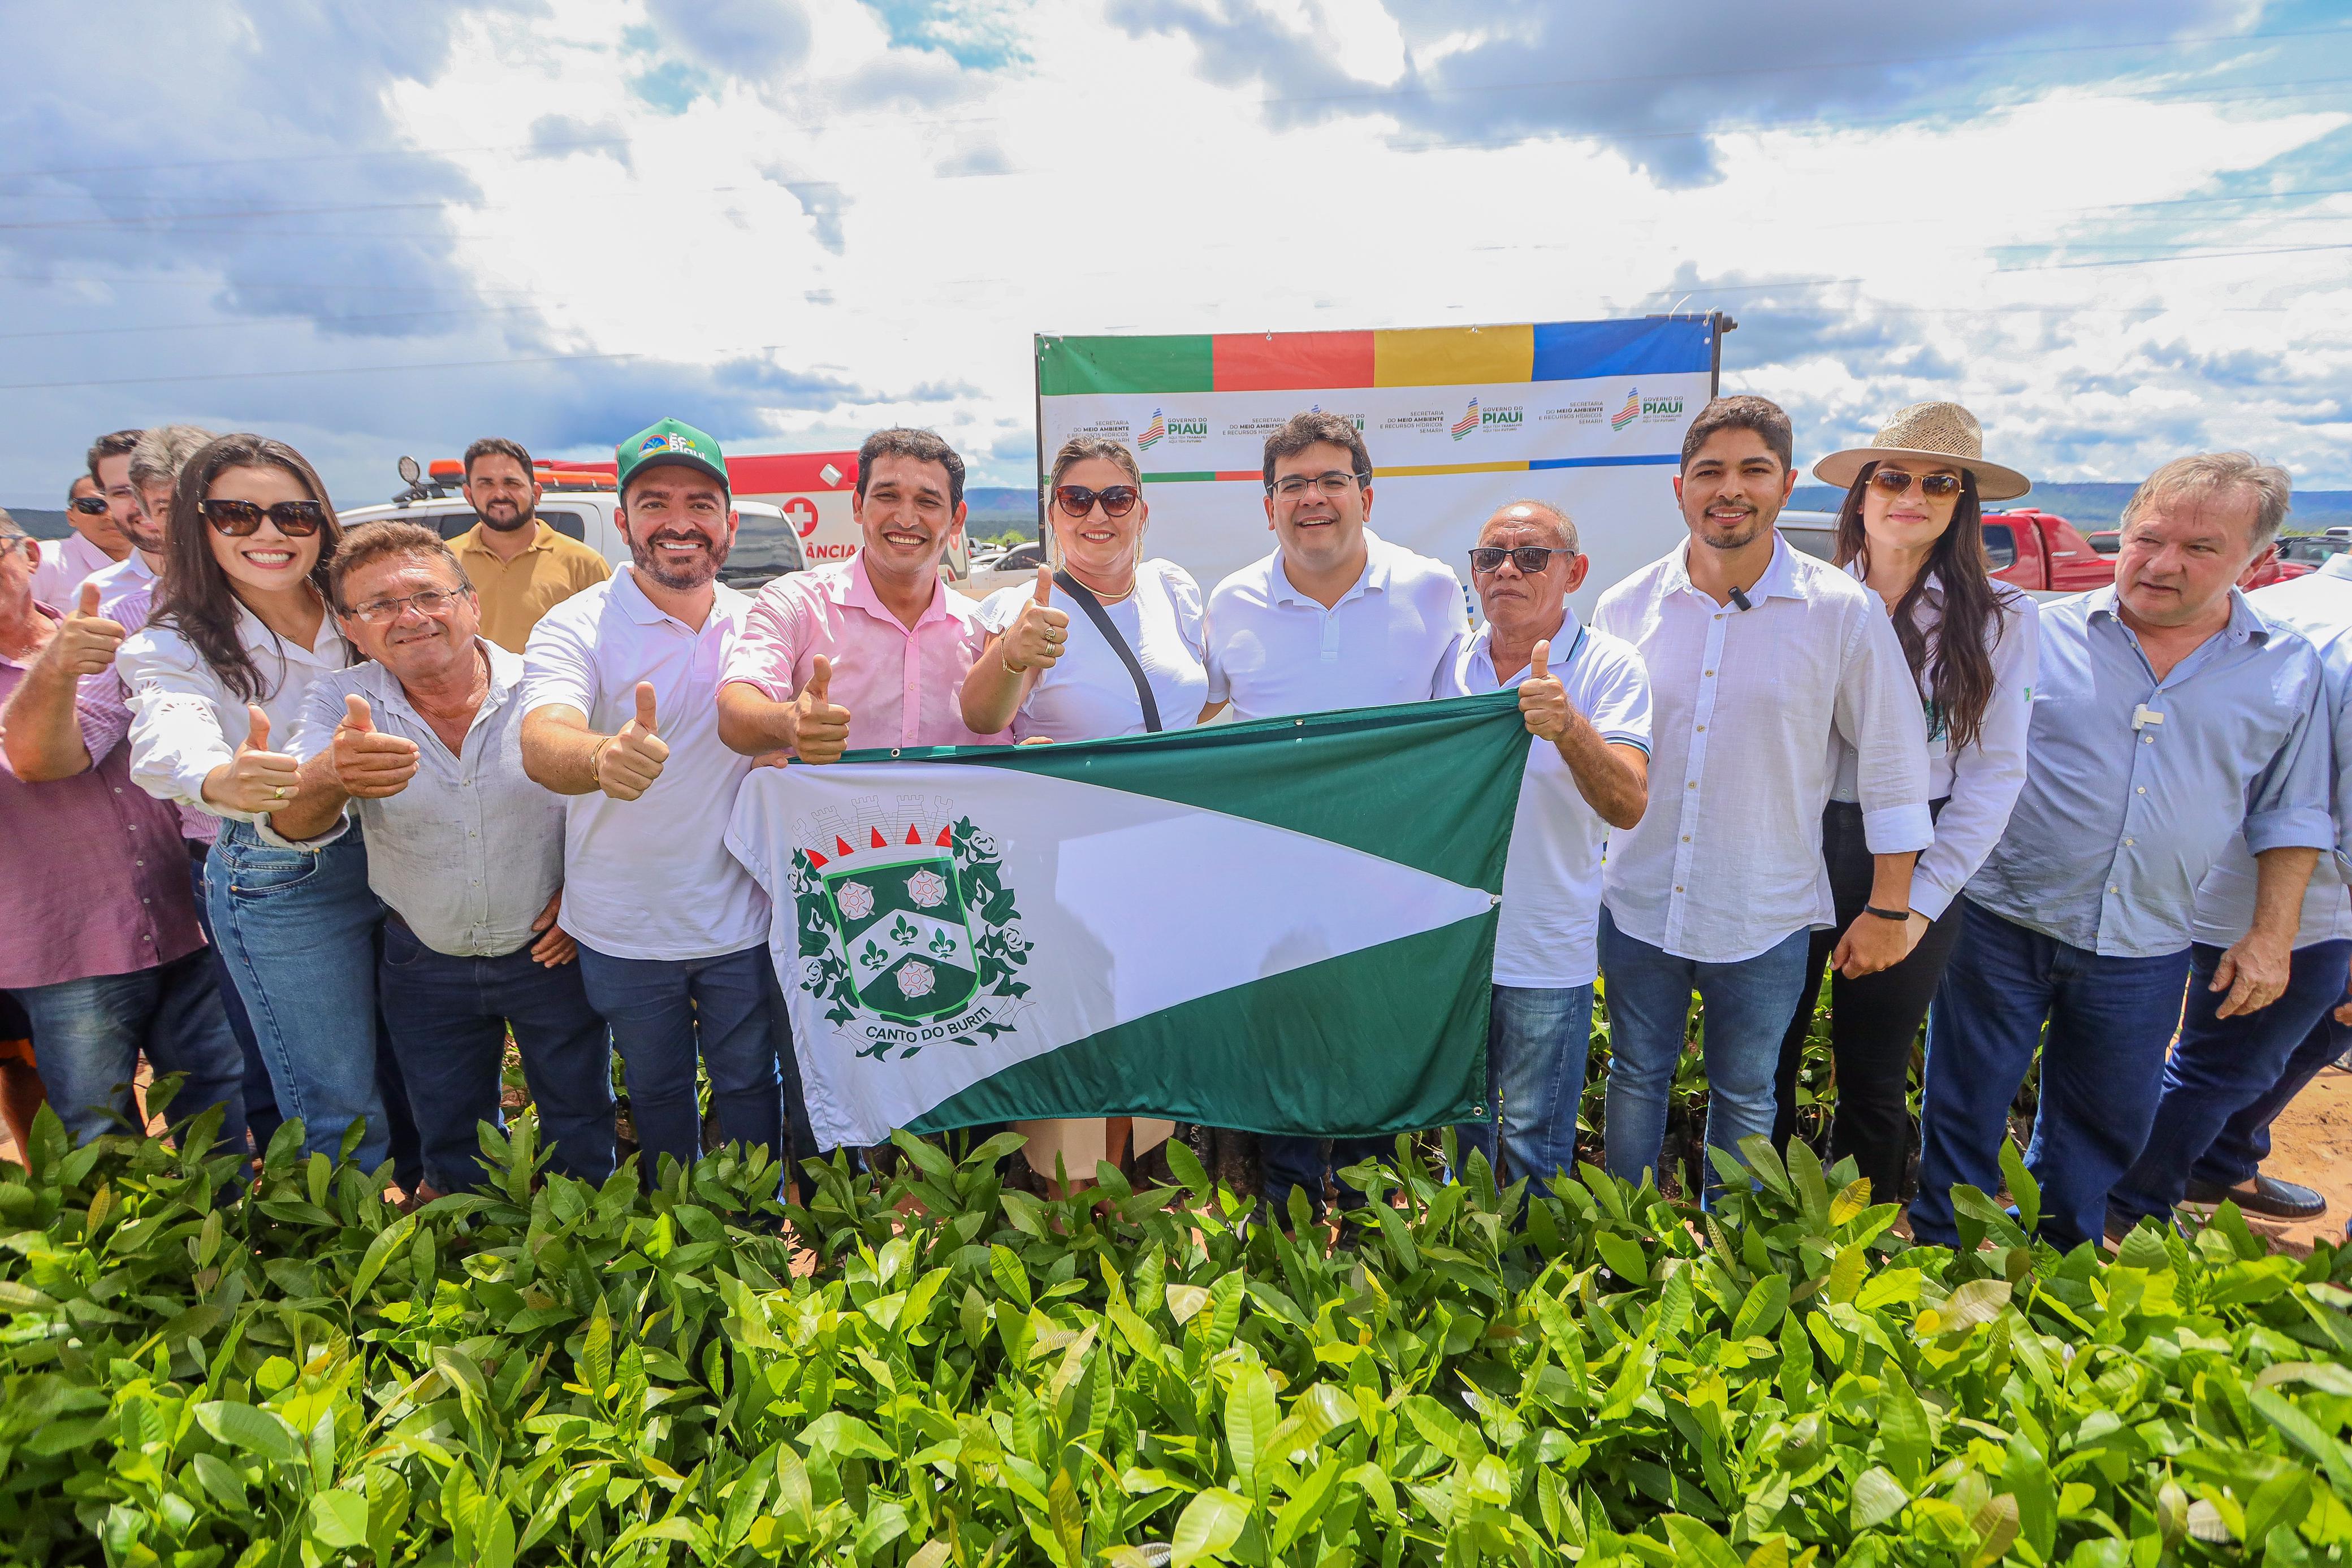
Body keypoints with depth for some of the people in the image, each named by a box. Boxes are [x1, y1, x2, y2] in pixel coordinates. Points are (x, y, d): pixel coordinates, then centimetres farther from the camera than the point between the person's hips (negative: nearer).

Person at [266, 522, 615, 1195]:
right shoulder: (339, 703, -10)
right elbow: (292, 821, -25)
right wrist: (333, 775, -48)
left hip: (551, 952, -2)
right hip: (424, 964, 2)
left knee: (581, 1134, 16)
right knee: (451, 1148, 22)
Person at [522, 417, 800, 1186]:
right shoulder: (575, 627, -13)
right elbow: (541, 744, -33)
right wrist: (602, 758, -54)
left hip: (743, 921, 2)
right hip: (625, 931, -2)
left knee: (751, 1085, 17)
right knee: (656, 1095, 20)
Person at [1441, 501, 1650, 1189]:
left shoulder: (1609, 668, -10)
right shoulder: (1448, 660, 1)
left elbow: (1628, 806, -24)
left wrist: (1569, 727, -41)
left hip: (1546, 958, -4)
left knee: (1535, 1153, 12)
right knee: (1458, 1134, 22)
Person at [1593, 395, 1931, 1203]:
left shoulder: (1844, 612, -8)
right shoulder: (1625, 606, -2)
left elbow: (1894, 764, -2)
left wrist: (1888, 908, -1)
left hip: (1764, 918, -2)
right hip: (1637, 902, 2)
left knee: (1744, 1097, 15)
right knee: (1637, 1077, 17)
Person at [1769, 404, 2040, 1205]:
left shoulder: (2001, 618, -1)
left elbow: (1994, 774, -3)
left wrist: (1916, 904, -9)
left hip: (1914, 865, 0)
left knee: (1873, 1077, 12)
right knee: (1763, 1058, 7)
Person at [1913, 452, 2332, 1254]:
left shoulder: (2290, 670, 4)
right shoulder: (2038, 633, -5)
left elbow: (2291, 812, 11)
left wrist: (2271, 933, 5)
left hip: (2143, 953, 3)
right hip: (2000, 925, -2)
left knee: (2102, 1128, 19)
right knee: (1964, 1109, 8)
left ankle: (2062, 1267, 41)